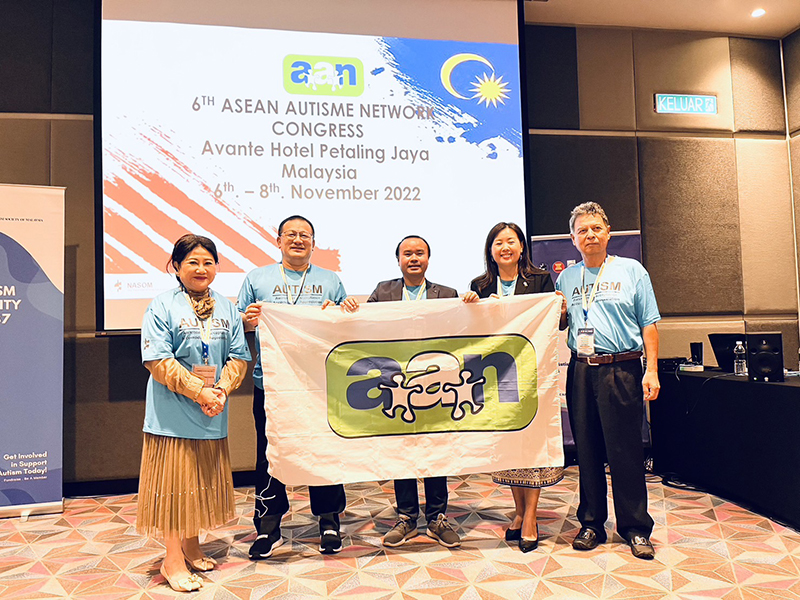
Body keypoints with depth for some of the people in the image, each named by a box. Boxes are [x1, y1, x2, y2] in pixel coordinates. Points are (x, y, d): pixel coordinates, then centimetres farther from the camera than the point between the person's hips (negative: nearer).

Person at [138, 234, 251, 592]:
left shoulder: (226, 308, 9)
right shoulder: (163, 306, -6)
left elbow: (239, 357, 7)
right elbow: (158, 361, -13)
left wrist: (222, 390, -11)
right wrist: (200, 392, -18)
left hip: (213, 414, 5)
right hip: (173, 411, -5)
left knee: (203, 480, 14)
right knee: (175, 480, 2)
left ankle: (192, 548, 31)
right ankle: (173, 560, 16)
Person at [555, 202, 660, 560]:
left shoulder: (632, 271, 5)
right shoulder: (566, 277, 13)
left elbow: (648, 325, 1)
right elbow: (559, 326, 19)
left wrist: (651, 371, -7)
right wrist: (559, 314, -3)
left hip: (622, 370, -3)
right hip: (581, 371, 3)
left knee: (625, 450, 0)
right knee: (586, 450, 8)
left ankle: (635, 527, 14)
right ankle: (591, 523, 21)